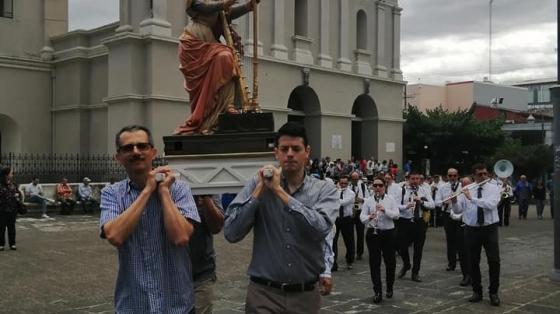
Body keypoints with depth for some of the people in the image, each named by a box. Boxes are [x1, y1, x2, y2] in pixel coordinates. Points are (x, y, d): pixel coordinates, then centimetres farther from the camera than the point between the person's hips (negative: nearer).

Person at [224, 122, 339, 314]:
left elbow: (320, 229, -21)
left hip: (305, 295, 1)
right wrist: (260, 189, -14)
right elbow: (231, 234, -10)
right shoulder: (258, 185, -2)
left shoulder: (324, 190, -2)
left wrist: (279, 190, -16)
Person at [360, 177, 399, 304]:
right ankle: (377, 292, 5)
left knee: (390, 261, 9)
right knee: (374, 263, -1)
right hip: (372, 233, 1)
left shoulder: (391, 200, 2)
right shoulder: (368, 201, 5)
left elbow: (396, 215, -9)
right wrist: (369, 217, -23)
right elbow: (362, 217, -1)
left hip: (388, 233, 0)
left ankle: (389, 288, 30)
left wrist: (385, 210, -25)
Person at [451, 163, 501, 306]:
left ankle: (493, 293, 11)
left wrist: (472, 198, -26)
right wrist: (454, 201, -21)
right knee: (473, 262, 7)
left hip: (490, 228, -2)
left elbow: (491, 204, -21)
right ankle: (477, 292, 21)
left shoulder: (494, 188, -2)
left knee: (494, 261, -3)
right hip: (471, 229, 2)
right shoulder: (466, 190, 3)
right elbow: (458, 210, 0)